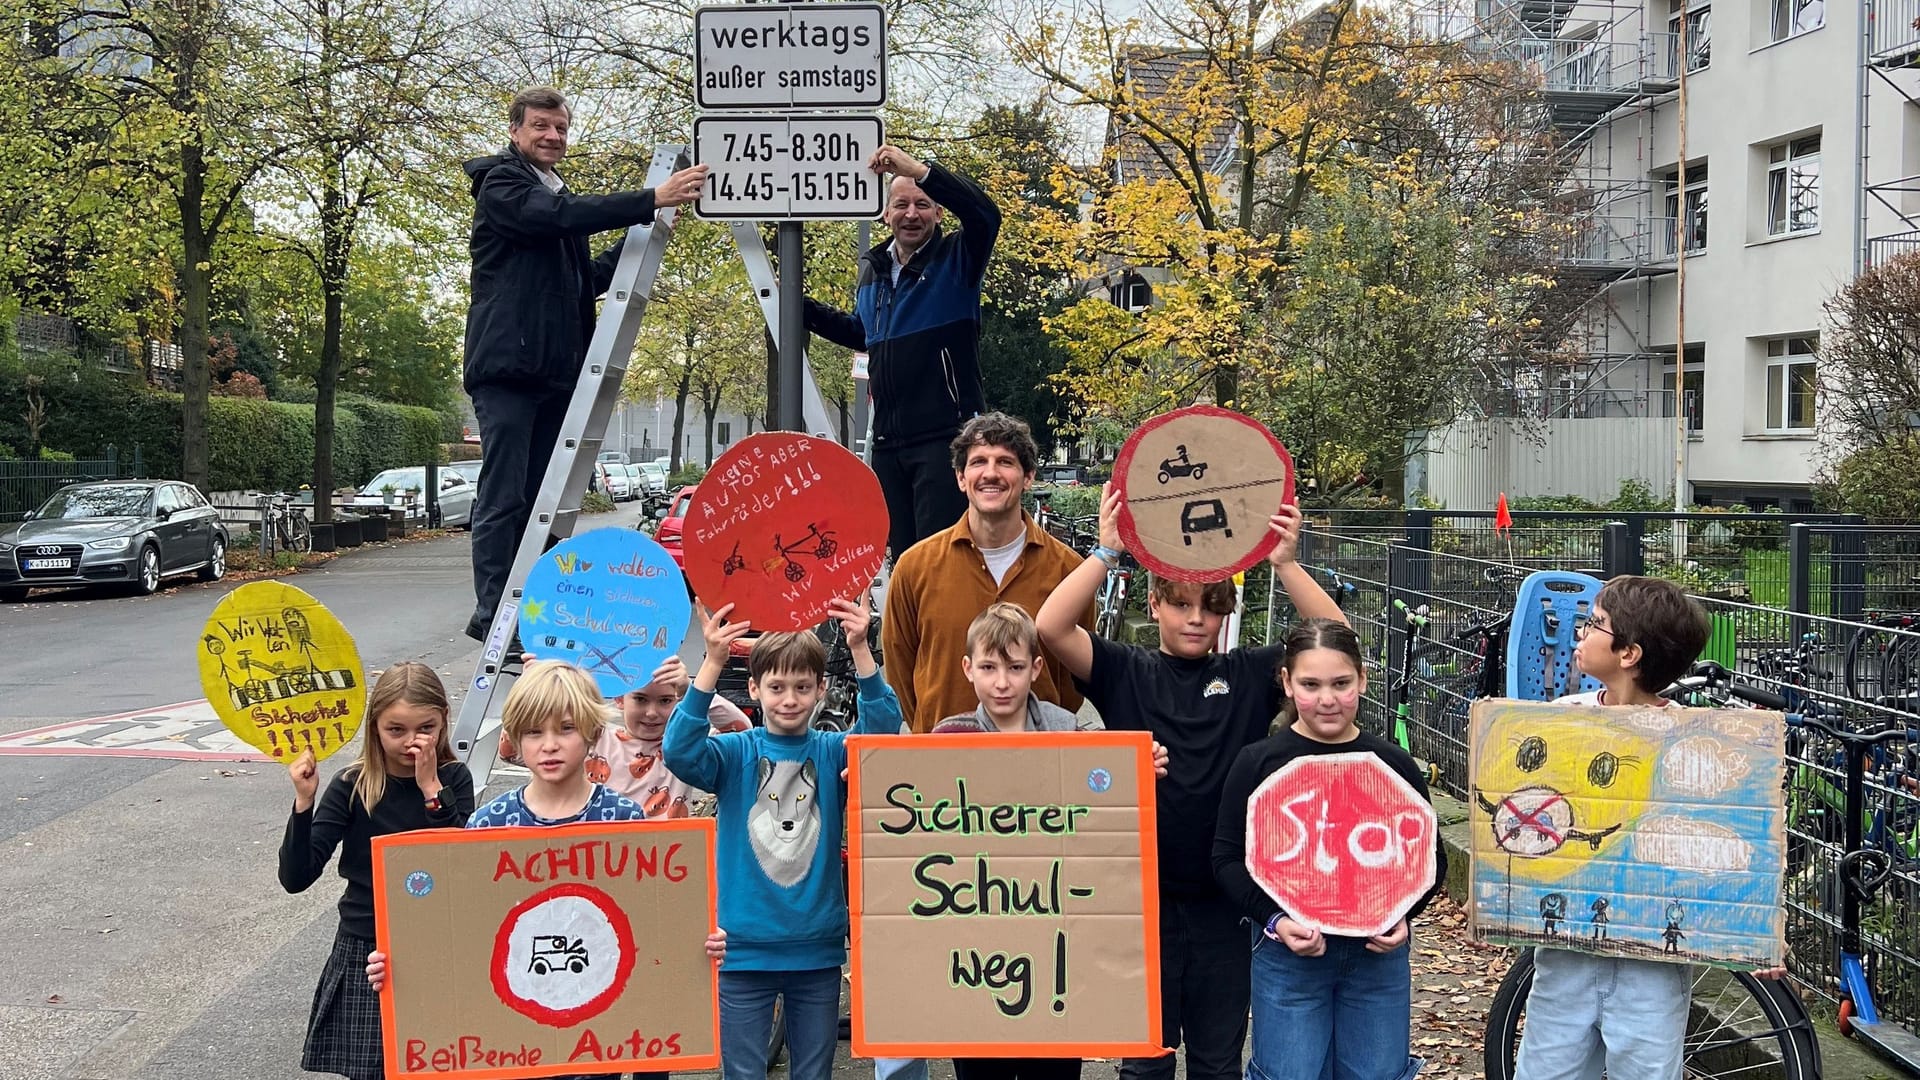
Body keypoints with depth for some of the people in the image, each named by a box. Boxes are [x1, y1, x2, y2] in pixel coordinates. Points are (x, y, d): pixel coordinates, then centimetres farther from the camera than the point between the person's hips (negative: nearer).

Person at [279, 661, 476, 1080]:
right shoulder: (352, 787, -5)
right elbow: (296, 878, -10)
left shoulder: (453, 780, -3)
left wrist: (432, 789, -20)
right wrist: (304, 801, -22)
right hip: (365, 952, 0)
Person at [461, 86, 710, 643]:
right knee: (503, 498, -8)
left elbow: (584, 279, 27)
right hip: (507, 366, -8)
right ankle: (492, 618, -5)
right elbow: (560, 216, -21)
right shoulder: (501, 184, -2)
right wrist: (652, 200, -27)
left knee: (542, 499, 8)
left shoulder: (559, 196, 25)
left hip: (555, 369, 8)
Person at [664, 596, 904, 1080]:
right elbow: (680, 752, -21)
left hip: (818, 949, 2)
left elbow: (882, 729, -17)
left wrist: (860, 651, -32)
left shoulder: (832, 751, 0)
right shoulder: (736, 752, -3)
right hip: (744, 949, -1)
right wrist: (713, 663, -31)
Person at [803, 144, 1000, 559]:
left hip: (946, 435, -7)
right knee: (901, 554, 10)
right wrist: (802, 308, 28)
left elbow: (985, 214, -23)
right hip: (888, 441, 7)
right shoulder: (873, 269, 18)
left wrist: (919, 170, -29)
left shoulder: (956, 259, -1)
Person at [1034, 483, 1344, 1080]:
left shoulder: (1248, 675, 3)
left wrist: (1285, 562, -18)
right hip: (1142, 893, -1)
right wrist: (1107, 552, -20)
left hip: (1225, 896, 1)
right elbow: (1050, 627, -14)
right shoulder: (1126, 672, 0)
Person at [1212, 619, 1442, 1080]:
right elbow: (1229, 859, -2)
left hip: (1379, 954, 2)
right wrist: (1274, 920, -17)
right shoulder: (1258, 763, -3)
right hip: (1288, 954, -2)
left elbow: (1430, 857, 9)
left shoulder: (1394, 765, 3)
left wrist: (1404, 917, -9)